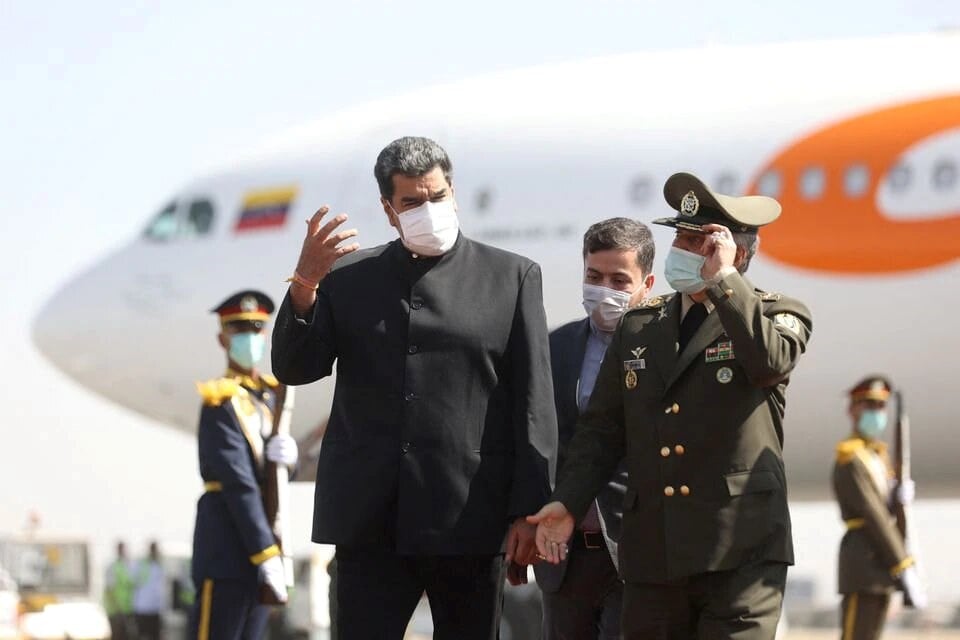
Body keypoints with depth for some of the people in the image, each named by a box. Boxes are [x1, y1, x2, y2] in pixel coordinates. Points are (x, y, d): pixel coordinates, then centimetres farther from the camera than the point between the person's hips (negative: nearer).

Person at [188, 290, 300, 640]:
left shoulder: (270, 394, 15)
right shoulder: (221, 402, -10)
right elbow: (238, 485, -17)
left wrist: (287, 454, -7)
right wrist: (266, 554, -21)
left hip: (262, 548, 8)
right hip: (228, 550, -8)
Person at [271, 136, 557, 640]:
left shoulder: (512, 277, 6)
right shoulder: (346, 277, 11)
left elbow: (534, 402, 2)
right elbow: (293, 369, 5)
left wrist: (530, 510, -5)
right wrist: (304, 283, -12)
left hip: (470, 521, -1)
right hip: (371, 522, 1)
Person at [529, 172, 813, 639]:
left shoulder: (776, 315, 3)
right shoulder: (638, 326, 16)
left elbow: (771, 361, -21)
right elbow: (602, 429, 15)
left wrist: (722, 279, -16)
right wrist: (568, 503, 1)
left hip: (740, 553, -5)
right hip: (652, 555, 5)